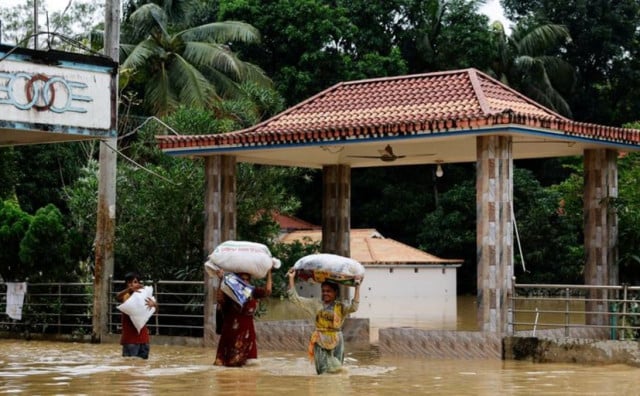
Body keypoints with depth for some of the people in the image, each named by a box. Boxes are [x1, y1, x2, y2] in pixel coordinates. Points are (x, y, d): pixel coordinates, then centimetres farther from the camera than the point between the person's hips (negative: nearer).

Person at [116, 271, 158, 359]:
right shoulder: (126, 296, -2)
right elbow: (117, 297, -26)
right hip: (129, 336, -4)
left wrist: (154, 304, -21)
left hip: (142, 336, 4)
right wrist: (129, 289, -45)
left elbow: (156, 311, 4)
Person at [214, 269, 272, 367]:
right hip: (231, 331, -3)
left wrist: (269, 273, -5)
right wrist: (221, 280, -27)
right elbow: (219, 299, -25)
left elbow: (267, 291, -8)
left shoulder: (252, 293, 3)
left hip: (247, 331, 3)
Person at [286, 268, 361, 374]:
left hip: (336, 343, 0)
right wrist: (291, 279, -4)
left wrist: (357, 286, -21)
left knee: (336, 371, 3)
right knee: (323, 372, 1)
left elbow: (353, 307, -20)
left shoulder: (340, 307, 0)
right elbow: (295, 298, 1)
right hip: (320, 343, 1)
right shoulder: (316, 304, 3)